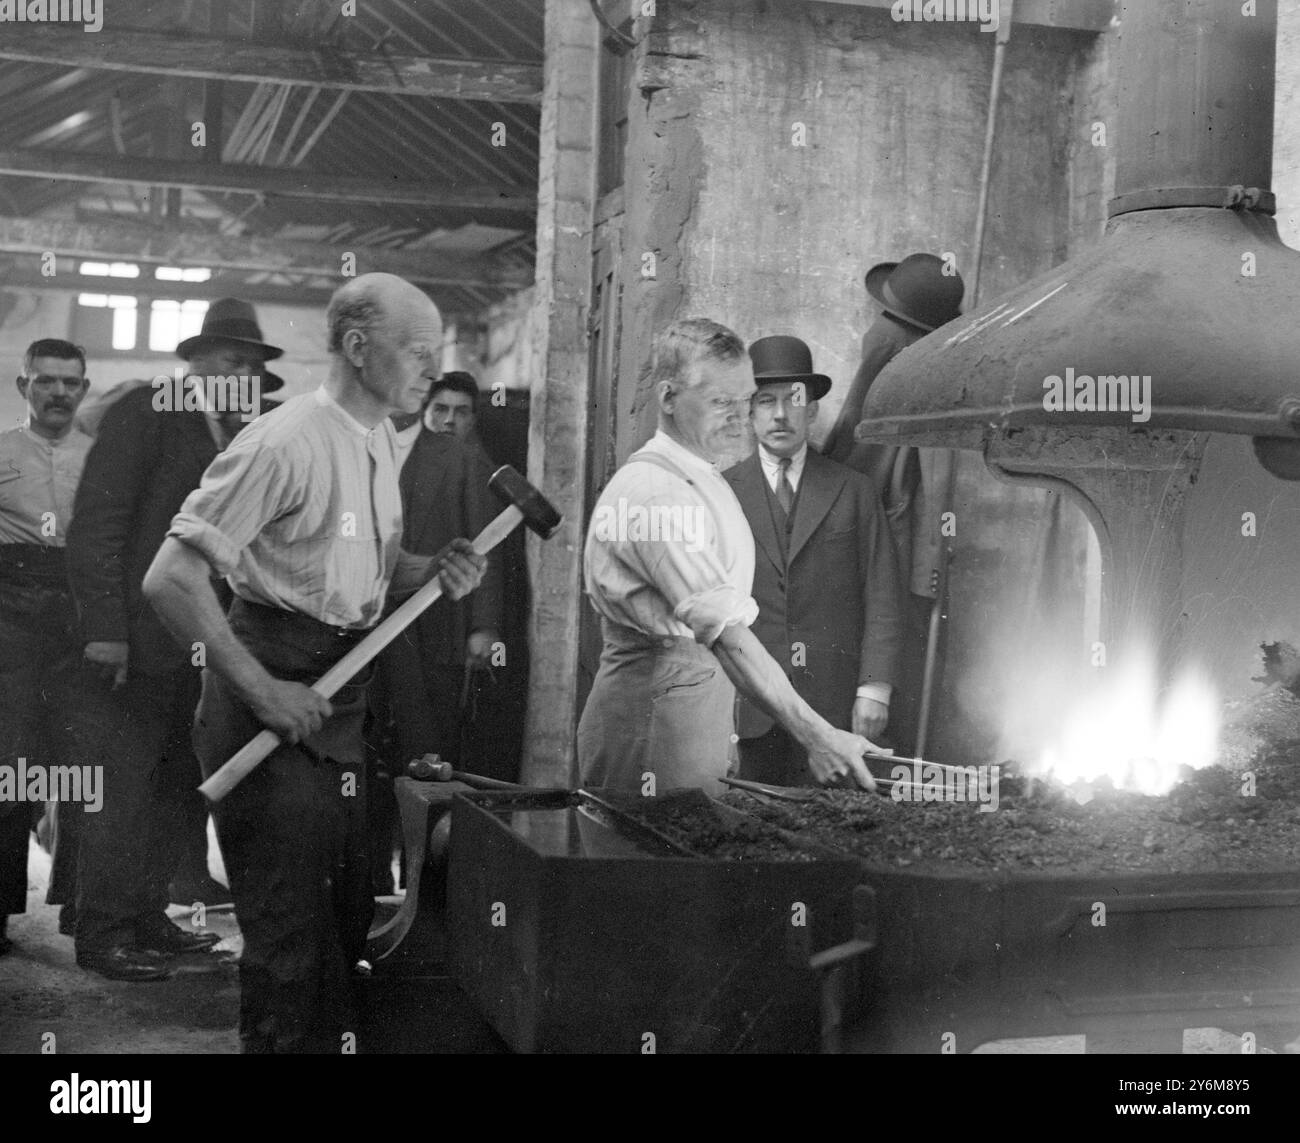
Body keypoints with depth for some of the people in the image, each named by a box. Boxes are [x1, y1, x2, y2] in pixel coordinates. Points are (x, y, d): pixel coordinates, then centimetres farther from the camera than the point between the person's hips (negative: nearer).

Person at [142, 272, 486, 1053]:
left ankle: (331, 1035, 34)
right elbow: (171, 579, -22)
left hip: (338, 697, 9)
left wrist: (432, 572, 1)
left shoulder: (379, 442, 8)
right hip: (275, 701, -9)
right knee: (290, 929, 0)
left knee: (347, 909, 18)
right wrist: (261, 691, -22)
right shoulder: (286, 443, -20)